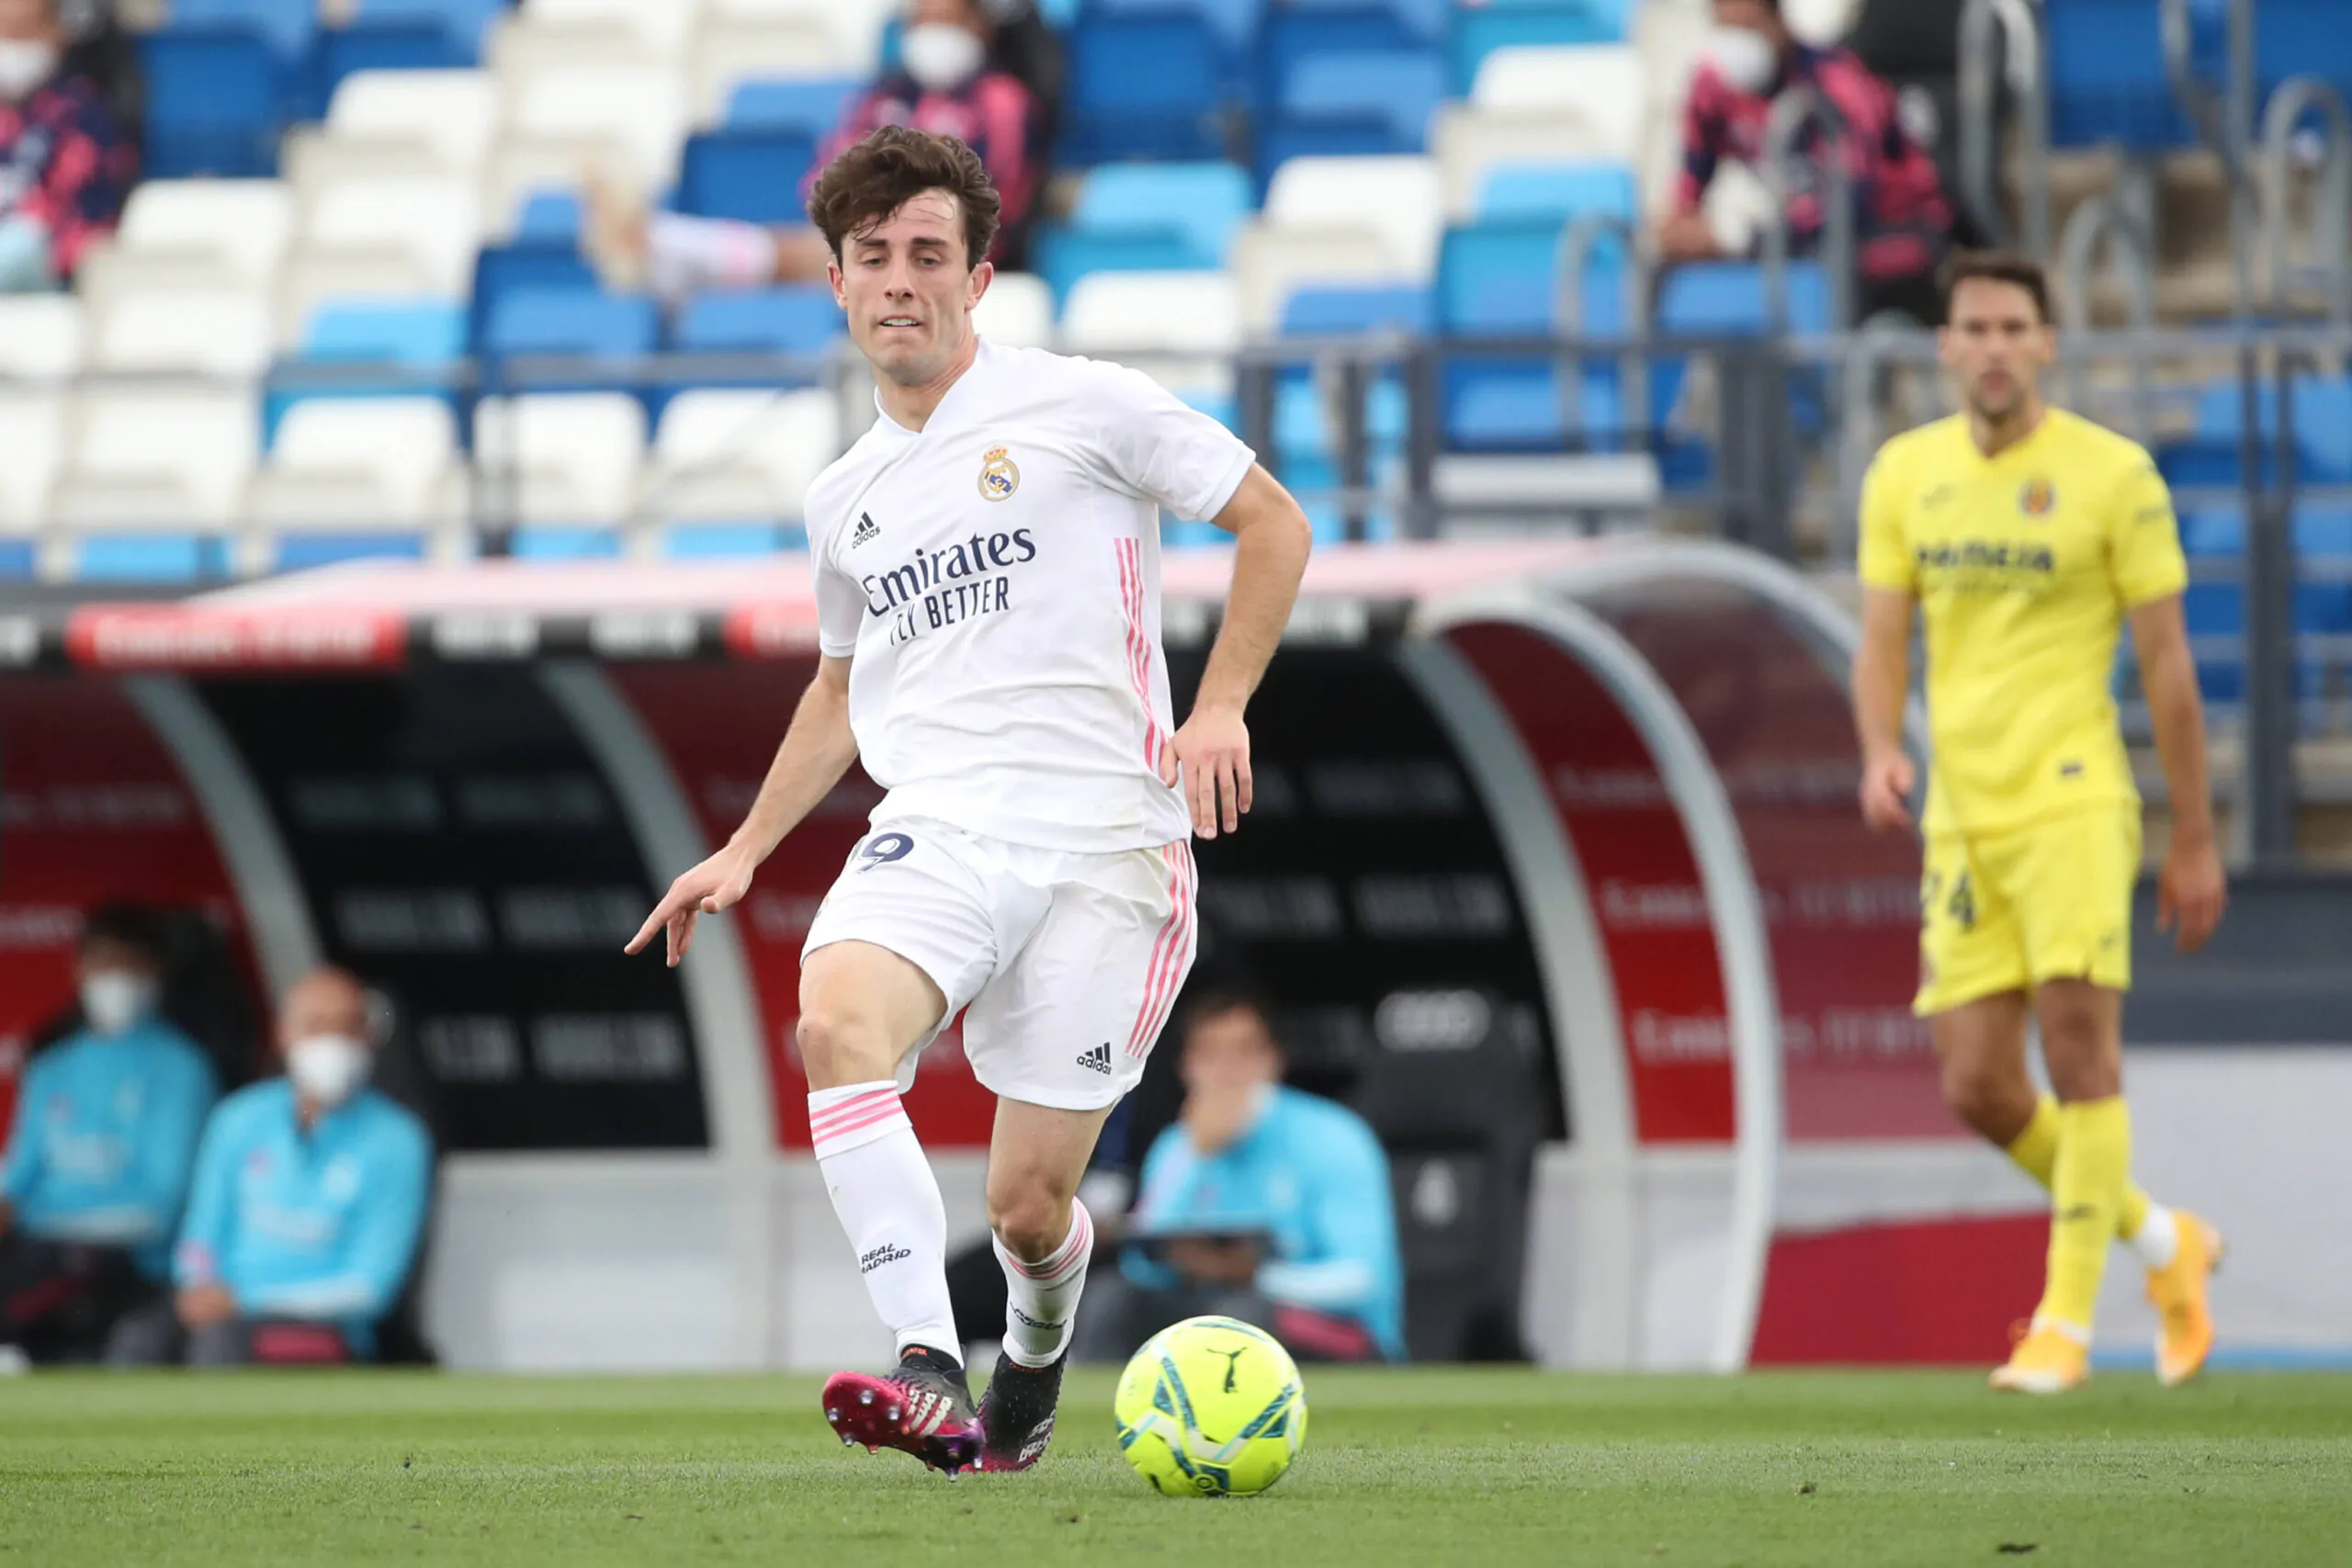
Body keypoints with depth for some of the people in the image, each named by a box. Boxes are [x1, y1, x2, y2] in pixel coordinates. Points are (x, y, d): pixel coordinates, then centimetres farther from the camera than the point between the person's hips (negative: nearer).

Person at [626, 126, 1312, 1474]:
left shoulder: (1081, 406, 1)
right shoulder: (847, 501, 19)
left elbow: (1274, 521, 5)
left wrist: (1220, 706, -7)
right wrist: (747, 849, 26)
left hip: (1103, 845, -4)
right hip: (934, 835, 4)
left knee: (1028, 1205, -5)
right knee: (838, 1022, -31)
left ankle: (1038, 1349, 34)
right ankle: (931, 1377, -39)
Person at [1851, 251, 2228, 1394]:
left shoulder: (2112, 475, -3)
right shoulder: (1904, 475, 10)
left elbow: (2166, 663, 0)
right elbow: (1883, 645, 12)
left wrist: (2195, 840, 1)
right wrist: (1880, 754, -10)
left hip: (2070, 797, -5)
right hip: (1959, 816, 5)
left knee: (2077, 1036, -16)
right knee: (1977, 1089, 1)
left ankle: (2067, 1319, -9)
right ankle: (2161, 1241, 24)